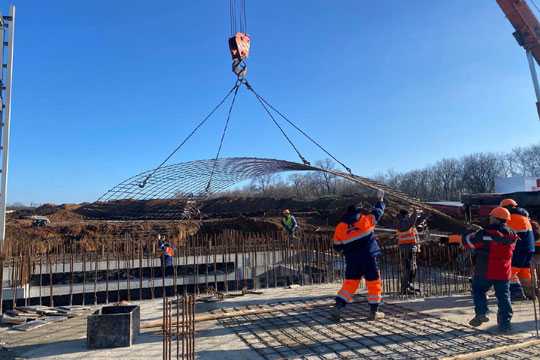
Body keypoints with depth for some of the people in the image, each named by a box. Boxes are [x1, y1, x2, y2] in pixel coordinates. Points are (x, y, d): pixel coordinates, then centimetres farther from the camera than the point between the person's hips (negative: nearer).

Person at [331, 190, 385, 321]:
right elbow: (378, 211, 15)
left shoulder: (340, 227, 4)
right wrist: (380, 199, 32)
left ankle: (338, 307, 1)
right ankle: (374, 312, 16)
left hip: (352, 260, 2)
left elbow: (337, 247, 8)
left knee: (349, 283, 11)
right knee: (374, 284, 11)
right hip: (369, 257, -2)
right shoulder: (366, 219, -1)